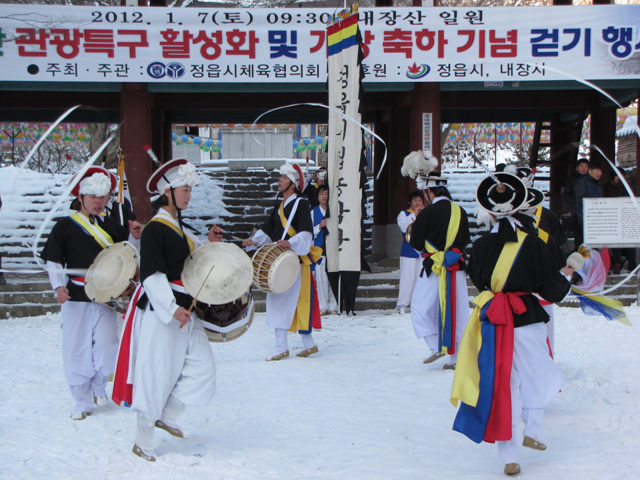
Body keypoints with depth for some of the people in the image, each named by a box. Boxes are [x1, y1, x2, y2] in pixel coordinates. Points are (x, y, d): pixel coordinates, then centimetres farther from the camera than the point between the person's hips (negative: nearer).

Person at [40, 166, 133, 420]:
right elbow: (53, 261, 4)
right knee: (76, 350, 2)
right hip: (76, 297, -1)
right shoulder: (65, 226, 2)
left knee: (107, 346, -6)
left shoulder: (112, 225, 10)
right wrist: (59, 286, -10)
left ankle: (98, 386, 22)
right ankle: (82, 402, 18)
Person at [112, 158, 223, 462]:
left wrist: (209, 244, 9)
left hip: (184, 308, 9)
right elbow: (151, 275, -19)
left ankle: (167, 417, 23)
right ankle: (143, 442, 15)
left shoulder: (178, 227, 14)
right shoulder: (155, 229, -14)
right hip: (160, 310, -9)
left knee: (202, 366, 4)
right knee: (156, 373, -1)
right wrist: (172, 309, -25)